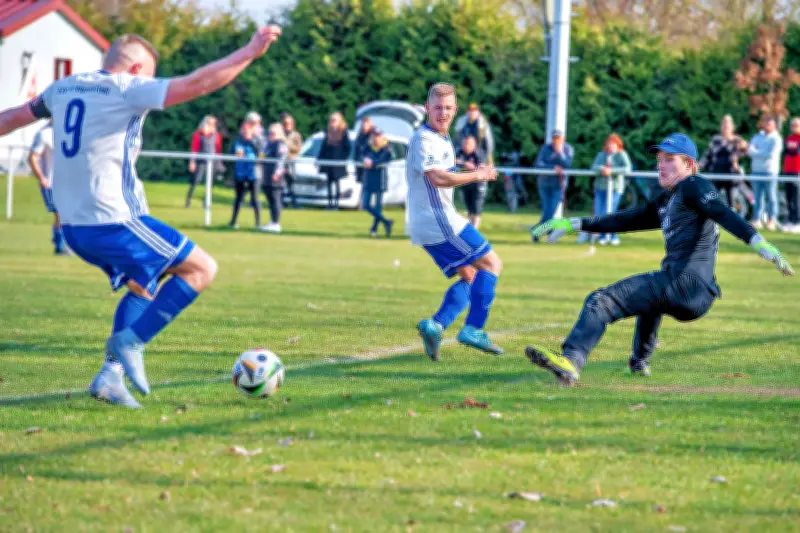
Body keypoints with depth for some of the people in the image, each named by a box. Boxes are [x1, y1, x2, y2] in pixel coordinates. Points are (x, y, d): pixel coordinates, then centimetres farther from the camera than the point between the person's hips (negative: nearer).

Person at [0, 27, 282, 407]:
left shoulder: (63, 88, 13)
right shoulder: (127, 89, -9)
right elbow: (197, 84, -16)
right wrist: (250, 52, -11)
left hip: (73, 226, 8)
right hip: (114, 221, -8)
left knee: (141, 287, 26)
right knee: (202, 269, 4)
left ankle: (111, 374, 11)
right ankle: (130, 342, -4)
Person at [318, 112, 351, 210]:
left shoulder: (343, 133, -5)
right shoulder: (328, 133, 11)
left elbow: (347, 148, -4)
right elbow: (324, 147, 15)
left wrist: (343, 159, -10)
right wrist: (319, 159, 11)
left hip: (338, 162, -5)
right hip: (327, 161, 5)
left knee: (336, 182, -3)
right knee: (330, 182, 8)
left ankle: (336, 202, 1)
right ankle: (330, 202, 13)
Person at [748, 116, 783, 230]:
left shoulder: (776, 139, 0)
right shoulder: (757, 137, 15)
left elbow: (772, 155, -12)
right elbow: (750, 151, 2)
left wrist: (757, 153, -6)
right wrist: (764, 153, -13)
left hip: (770, 171, -5)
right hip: (756, 170, 5)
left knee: (771, 197, -4)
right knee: (757, 196, 5)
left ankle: (772, 220, -2)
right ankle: (756, 220, 7)